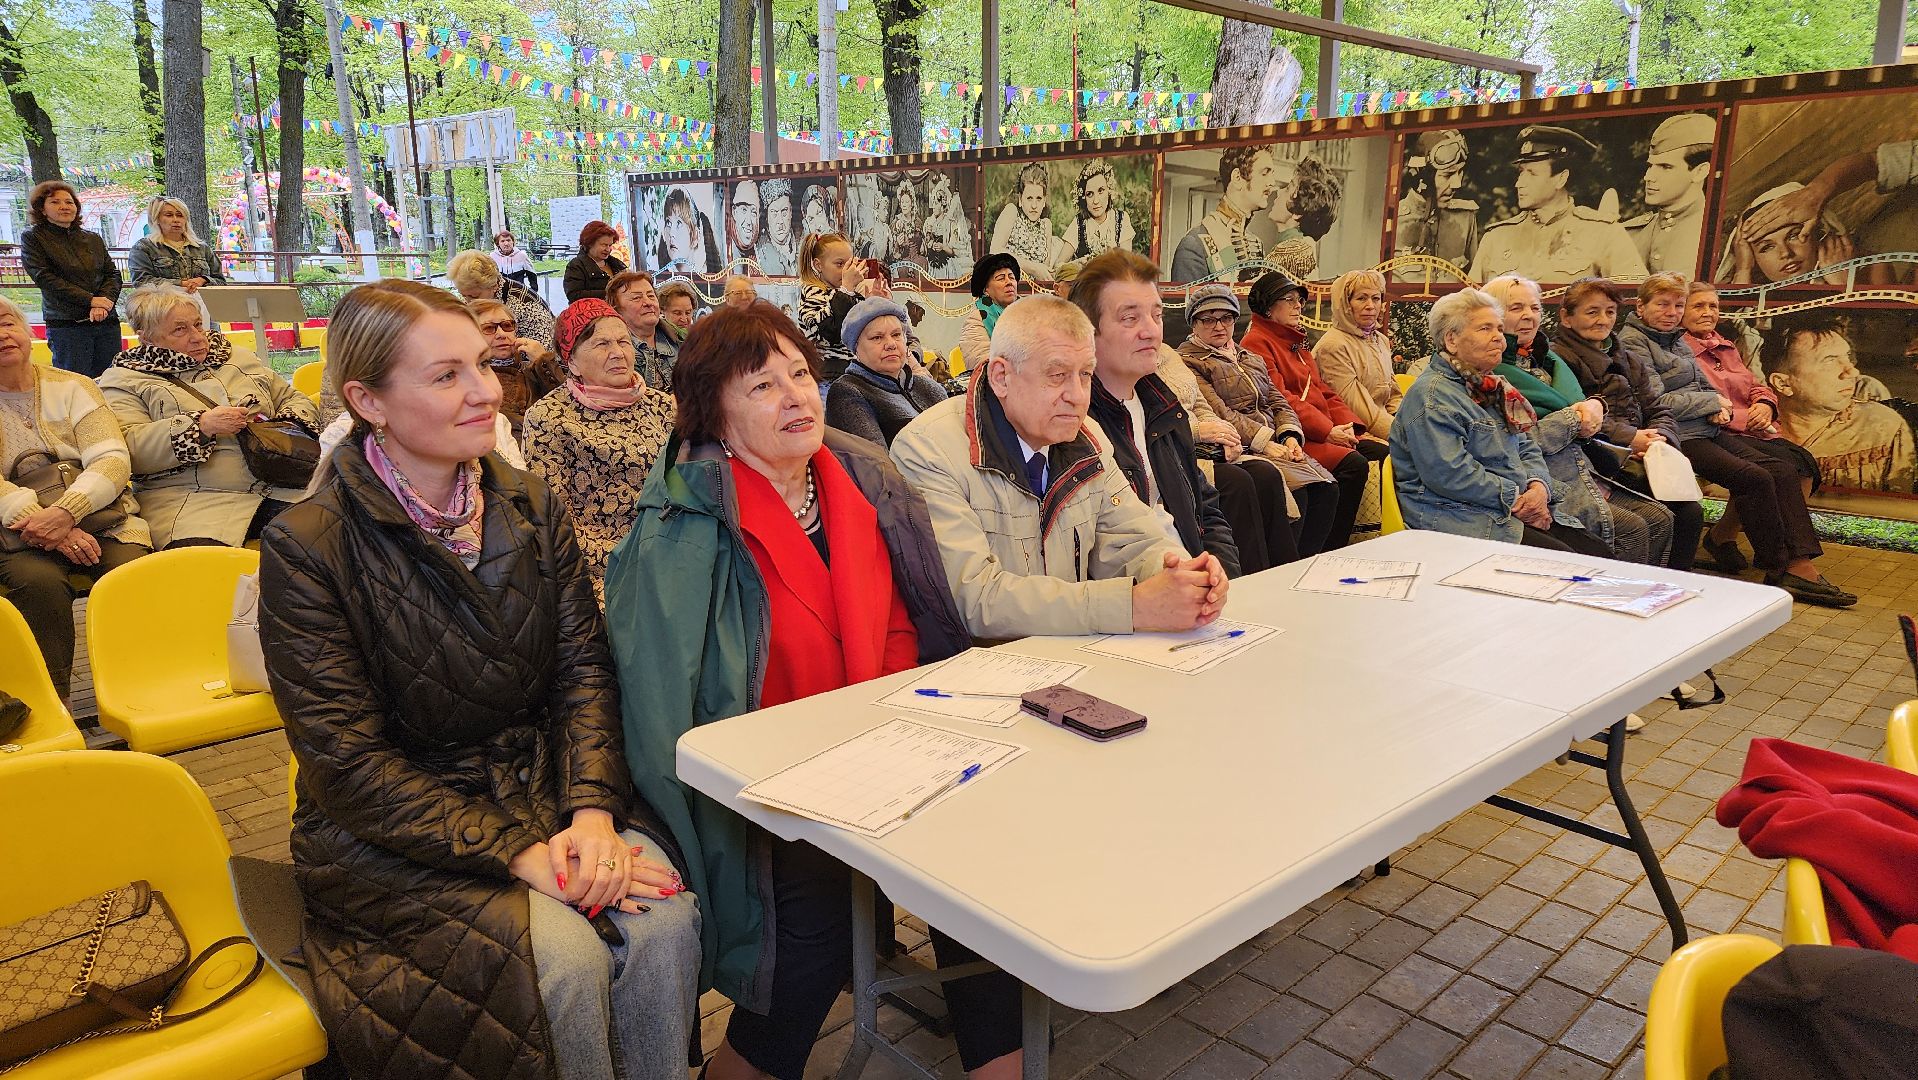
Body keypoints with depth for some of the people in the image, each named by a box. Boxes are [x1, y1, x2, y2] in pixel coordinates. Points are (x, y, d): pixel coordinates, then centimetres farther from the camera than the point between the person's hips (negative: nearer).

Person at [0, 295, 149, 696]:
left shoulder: (72, 387, 12)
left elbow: (114, 460, -2)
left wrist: (65, 512, -19)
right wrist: (42, 525, -22)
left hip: (99, 516, 1)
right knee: (41, 581, -33)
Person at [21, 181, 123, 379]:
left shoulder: (94, 239, 18)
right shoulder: (32, 238, 5)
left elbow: (113, 273, 11)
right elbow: (44, 277, -6)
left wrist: (105, 301, -10)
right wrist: (90, 300, -14)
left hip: (107, 321, 4)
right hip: (66, 324, -4)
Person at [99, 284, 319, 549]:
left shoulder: (237, 357, 24)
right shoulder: (122, 381, 10)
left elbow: (294, 399, 29)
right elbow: (126, 450, -6)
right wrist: (201, 426, -14)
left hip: (278, 489, 5)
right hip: (189, 502, -4)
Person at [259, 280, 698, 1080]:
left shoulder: (529, 510, 3)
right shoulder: (307, 548, -12)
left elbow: (582, 667, 0)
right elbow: (347, 763, -15)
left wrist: (592, 810, -17)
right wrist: (520, 853, -23)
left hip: (542, 783, 4)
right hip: (392, 836, -3)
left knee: (663, 921, -22)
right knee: (565, 955, -26)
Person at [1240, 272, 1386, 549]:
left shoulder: (1297, 341, 26)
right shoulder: (1256, 343, -3)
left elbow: (1324, 392, 21)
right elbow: (1280, 399, -14)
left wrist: (1348, 426, 2)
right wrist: (1327, 430, -17)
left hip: (1328, 431, 9)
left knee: (1384, 453, -8)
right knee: (1353, 464, -28)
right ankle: (1330, 551, -24)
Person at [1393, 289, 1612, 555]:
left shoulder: (1493, 386, 21)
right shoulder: (1432, 396, -11)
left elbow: (1527, 449, 20)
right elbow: (1451, 475, -21)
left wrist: (1539, 486, -2)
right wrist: (1516, 498, -15)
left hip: (1523, 512, 9)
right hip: (1464, 519, -9)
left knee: (1600, 554, -7)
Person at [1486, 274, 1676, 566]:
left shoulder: (1547, 359, 18)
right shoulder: (1493, 372, -9)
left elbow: (1585, 417, 22)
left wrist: (1594, 405, -2)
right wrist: (1573, 419, -10)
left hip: (1586, 474, 9)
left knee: (1660, 520, -2)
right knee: (1632, 530, -18)